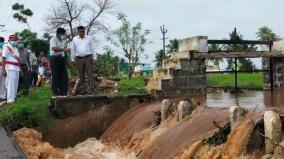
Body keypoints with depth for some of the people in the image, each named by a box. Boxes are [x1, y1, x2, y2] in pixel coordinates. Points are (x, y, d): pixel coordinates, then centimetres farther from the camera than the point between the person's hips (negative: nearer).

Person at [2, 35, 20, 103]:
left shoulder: (16, 48, 20)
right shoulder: (6, 47, -4)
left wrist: (20, 68, 20)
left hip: (16, 68, 8)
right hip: (10, 67, -8)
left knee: (15, 84, 10)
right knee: (11, 83, -11)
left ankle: (13, 97, 18)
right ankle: (10, 99, -10)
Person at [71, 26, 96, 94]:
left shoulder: (89, 38, 7)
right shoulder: (75, 39, 11)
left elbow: (93, 49, 6)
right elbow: (73, 50, 13)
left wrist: (94, 58, -1)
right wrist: (73, 59, 8)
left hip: (88, 58, -2)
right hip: (79, 59, 2)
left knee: (89, 74, -7)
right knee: (81, 75, 4)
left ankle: (90, 89, -7)